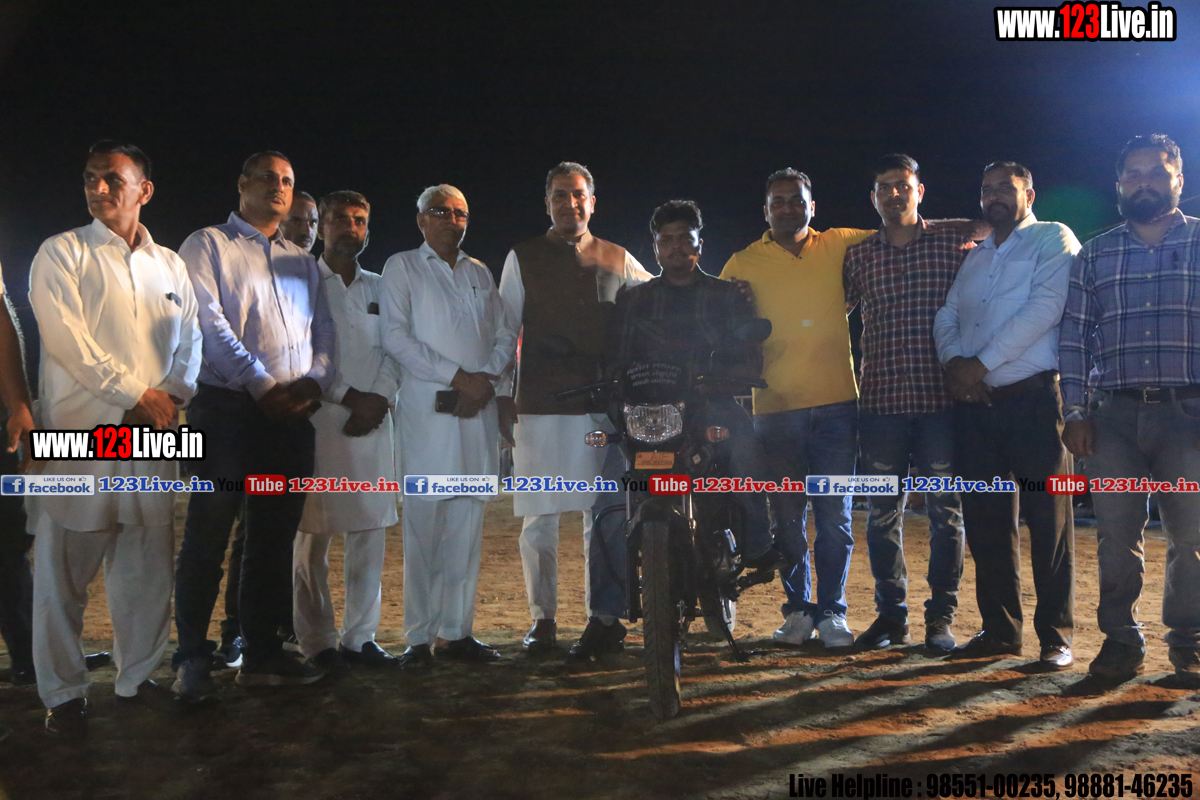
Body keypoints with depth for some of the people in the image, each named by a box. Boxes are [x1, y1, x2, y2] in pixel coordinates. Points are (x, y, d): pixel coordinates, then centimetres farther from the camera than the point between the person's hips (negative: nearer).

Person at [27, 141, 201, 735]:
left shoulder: (170, 264, 17)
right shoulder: (62, 253, 4)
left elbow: (190, 339, 13)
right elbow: (66, 338, -7)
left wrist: (173, 395, -5)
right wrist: (136, 395, -10)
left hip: (152, 435, 4)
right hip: (78, 429, -3)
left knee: (148, 564, 7)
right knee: (64, 567, 1)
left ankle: (138, 677, 21)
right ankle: (63, 693, 13)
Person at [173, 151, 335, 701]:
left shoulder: (303, 262, 21)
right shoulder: (207, 245, 5)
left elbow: (324, 332, 14)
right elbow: (209, 321, -8)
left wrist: (314, 381, -7)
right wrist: (262, 386, -15)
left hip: (292, 414, 5)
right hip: (227, 408, -5)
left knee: (275, 536, 7)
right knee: (208, 534, -4)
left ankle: (262, 653, 15)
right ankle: (192, 660, 5)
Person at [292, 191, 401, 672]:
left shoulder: (380, 288, 18)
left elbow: (395, 351, 12)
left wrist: (378, 399, -4)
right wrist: (349, 397, -9)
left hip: (372, 421, 4)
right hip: (318, 419, -4)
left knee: (371, 531, 3)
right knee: (313, 533, -2)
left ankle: (360, 637, 12)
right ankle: (317, 644, 6)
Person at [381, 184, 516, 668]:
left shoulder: (480, 274, 21)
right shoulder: (402, 267, 8)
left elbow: (505, 335, 15)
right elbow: (395, 337, -5)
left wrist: (486, 380, -4)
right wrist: (458, 377, -11)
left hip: (478, 409, 4)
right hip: (427, 407, -4)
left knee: (469, 519, 4)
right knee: (424, 519, -6)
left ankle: (457, 631, 11)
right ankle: (419, 637, 0)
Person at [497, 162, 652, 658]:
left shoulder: (618, 260, 12)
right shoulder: (522, 258, 11)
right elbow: (504, 331, 10)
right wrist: (502, 397, 4)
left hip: (602, 406, 1)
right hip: (538, 407, 0)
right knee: (538, 517, 1)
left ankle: (604, 618, 10)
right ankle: (542, 620, 14)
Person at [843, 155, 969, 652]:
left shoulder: (954, 246, 6)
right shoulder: (857, 257, 10)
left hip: (941, 399, -1)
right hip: (881, 400, 2)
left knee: (945, 512, 4)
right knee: (882, 513, 6)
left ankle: (941, 617, 15)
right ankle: (890, 614, 19)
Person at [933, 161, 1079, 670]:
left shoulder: (1053, 239, 3)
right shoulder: (973, 257, 22)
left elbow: (1045, 307, -12)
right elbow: (946, 317, 14)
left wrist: (981, 363, -15)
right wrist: (954, 361, -7)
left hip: (1033, 398, -6)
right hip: (975, 404, 6)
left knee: (1048, 519, -2)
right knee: (985, 521, 8)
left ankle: (1056, 637, 7)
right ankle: (999, 630, 18)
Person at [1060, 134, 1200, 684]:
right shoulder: (1094, 255, 13)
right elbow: (1074, 338, 9)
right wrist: (1075, 412, 1)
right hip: (1114, 414, 1)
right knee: (1116, 535, 3)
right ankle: (1120, 640, 14)